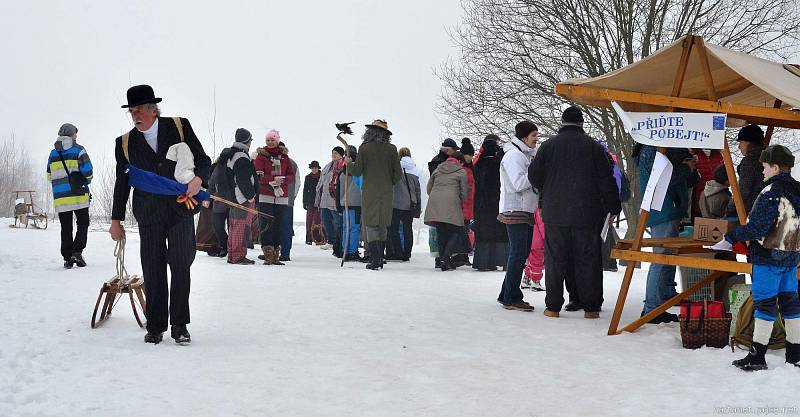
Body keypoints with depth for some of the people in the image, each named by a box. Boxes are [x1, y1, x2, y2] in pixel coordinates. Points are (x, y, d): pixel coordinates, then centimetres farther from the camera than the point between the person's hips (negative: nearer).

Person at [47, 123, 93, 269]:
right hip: (79, 196, -4)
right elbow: (88, 172, -8)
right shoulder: (78, 150, -4)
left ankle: (67, 258, 5)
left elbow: (50, 176, 12)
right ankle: (77, 252, -7)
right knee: (83, 224, 8)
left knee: (66, 228, 8)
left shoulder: (53, 154, 10)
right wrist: (85, 181, 12)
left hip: (60, 197, 4)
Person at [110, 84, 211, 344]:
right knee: (153, 273, 1)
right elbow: (122, 183, 13)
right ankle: (155, 327, 10)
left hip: (180, 211, -1)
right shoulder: (125, 143, 6)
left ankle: (179, 326, 10)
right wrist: (116, 220, 11)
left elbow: (203, 160, 6)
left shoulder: (180, 127, 2)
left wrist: (198, 178, -15)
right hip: (148, 215, 1)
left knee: (181, 268, 0)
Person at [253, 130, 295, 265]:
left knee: (279, 226, 3)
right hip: (265, 197, -3)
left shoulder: (284, 158, 12)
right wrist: (272, 180, -17)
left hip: (282, 197, 3)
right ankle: (268, 255, -8)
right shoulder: (261, 156, 4)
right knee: (266, 226, -8)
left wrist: (283, 180, -11)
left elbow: (292, 176, 9)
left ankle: (276, 255, 8)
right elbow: (258, 176, -5)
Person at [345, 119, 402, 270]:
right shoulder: (391, 149, 1)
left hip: (369, 192, -3)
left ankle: (374, 259, -11)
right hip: (386, 193, 3)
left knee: (371, 225, -1)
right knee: (382, 225, 13)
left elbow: (357, 170, -3)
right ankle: (380, 259, 16)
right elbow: (397, 174, 3)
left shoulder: (364, 148, -5)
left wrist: (349, 164, 17)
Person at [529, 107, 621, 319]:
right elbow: (607, 180, -1)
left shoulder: (548, 146, 1)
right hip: (587, 215, 0)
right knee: (588, 260, 4)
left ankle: (553, 306, 6)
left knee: (555, 259, 6)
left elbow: (534, 176, 4)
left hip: (555, 214, 0)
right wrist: (613, 207, 6)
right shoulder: (594, 147, 1)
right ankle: (591, 307, 5)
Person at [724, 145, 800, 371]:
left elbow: (757, 227, -21)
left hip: (768, 256, -8)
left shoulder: (771, 193, -18)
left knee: (765, 303, -4)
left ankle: (757, 356, 0)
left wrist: (733, 237, -9)